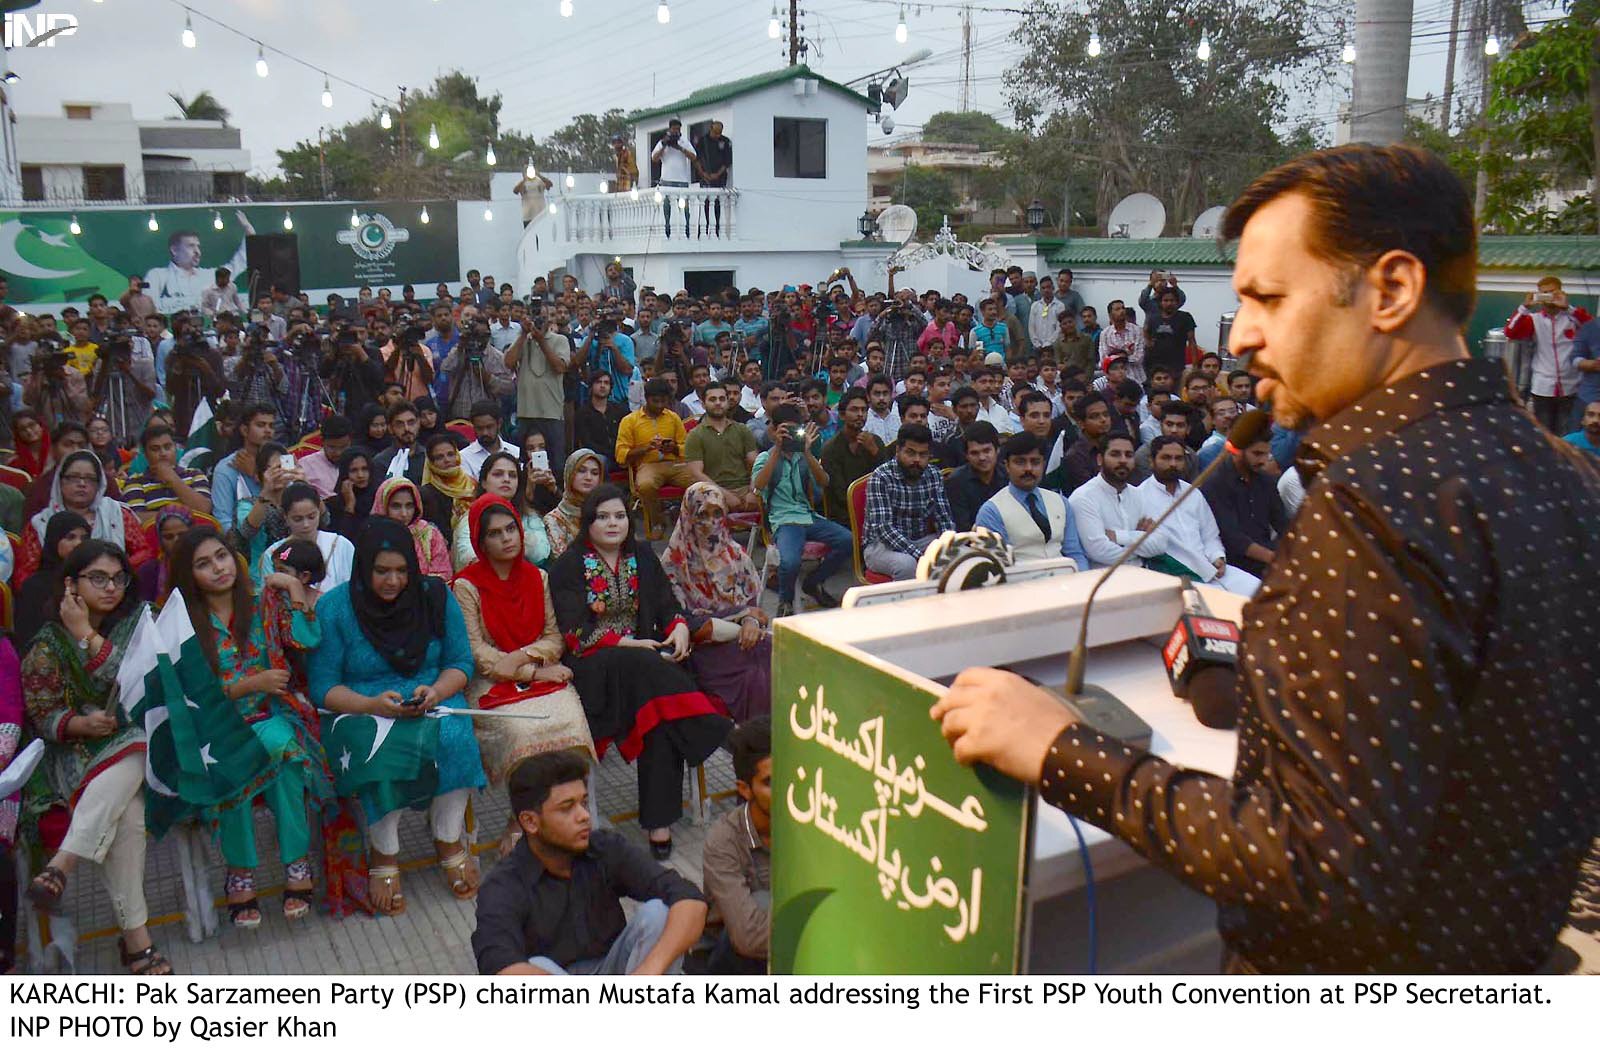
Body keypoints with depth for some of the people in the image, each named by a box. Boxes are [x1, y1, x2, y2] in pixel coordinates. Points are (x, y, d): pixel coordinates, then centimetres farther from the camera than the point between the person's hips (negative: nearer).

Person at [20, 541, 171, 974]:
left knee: (125, 761, -37)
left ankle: (62, 864, -39)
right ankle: (135, 935, -32)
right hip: (78, 750, -1)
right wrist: (82, 724, -19)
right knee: (125, 811, -31)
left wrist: (86, 635, -11)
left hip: (137, 737, 1)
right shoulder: (47, 644, 6)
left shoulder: (137, 621, 8)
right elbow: (42, 715, 2)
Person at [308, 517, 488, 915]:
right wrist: (373, 705, -21)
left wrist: (436, 692, -16)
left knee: (454, 736, -31)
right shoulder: (333, 608, -4)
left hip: (433, 702, 2)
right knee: (381, 750, -35)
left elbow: (461, 662, 5)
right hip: (359, 710, -2)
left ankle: (449, 841, -10)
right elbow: (322, 686, -4)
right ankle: (383, 853, -13)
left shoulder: (436, 596, 3)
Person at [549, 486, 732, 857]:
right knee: (652, 673, -34)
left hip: (642, 653, 3)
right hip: (593, 663, -3)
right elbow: (575, 632, -7)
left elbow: (667, 604, 15)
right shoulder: (569, 566, 3)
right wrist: (626, 644, -16)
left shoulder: (643, 557, 17)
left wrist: (680, 627, -9)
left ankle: (659, 820, -27)